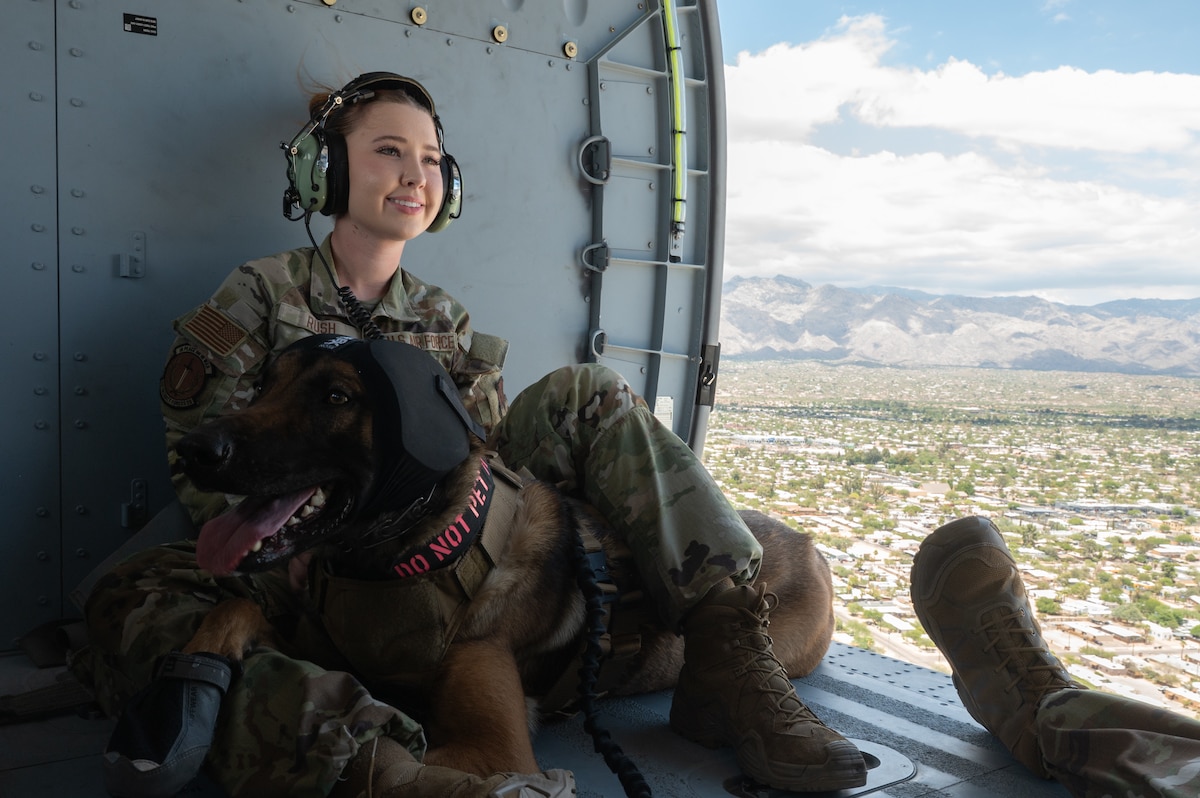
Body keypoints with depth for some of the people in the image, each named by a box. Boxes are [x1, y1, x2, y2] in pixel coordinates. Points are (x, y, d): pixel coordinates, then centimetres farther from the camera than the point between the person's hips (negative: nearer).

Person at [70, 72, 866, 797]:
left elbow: (492, 453, 6)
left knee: (584, 395, -11)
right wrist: (294, 551, -24)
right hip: (307, 571, -2)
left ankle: (728, 657, -24)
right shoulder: (260, 296, 2)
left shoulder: (446, 323, 11)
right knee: (134, 597, -34)